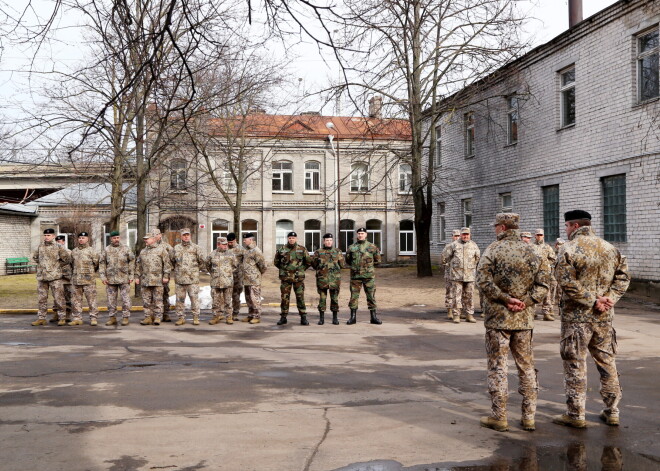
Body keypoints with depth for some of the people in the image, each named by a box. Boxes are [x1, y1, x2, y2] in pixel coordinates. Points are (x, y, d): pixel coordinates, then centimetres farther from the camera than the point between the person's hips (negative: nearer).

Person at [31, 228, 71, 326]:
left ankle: (62, 318, 3)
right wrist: (41, 264, 15)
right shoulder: (40, 246, 10)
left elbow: (67, 259, -1)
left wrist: (57, 265, 5)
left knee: (58, 298, -4)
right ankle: (41, 318, 15)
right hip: (41, 277, 5)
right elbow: (35, 257, 27)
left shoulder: (58, 247, -3)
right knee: (42, 299, 9)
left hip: (55, 277, -5)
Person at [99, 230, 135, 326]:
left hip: (124, 279, -2)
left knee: (125, 299, -3)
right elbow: (101, 263, 7)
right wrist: (103, 276, -1)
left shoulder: (126, 249, 4)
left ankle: (125, 317, 4)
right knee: (111, 299, 6)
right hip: (110, 279, 2)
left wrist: (131, 275, -3)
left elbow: (132, 262, 3)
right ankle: (112, 318, 14)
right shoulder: (106, 250, 8)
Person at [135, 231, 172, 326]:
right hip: (145, 280, 5)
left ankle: (158, 318, 1)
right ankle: (148, 317, 11)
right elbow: (138, 265, 19)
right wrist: (137, 277, 12)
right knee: (146, 300, 5)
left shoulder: (161, 250, 1)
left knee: (158, 300, -2)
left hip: (157, 280, -5)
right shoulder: (142, 252, 16)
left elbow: (167, 264, -3)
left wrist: (166, 276, -9)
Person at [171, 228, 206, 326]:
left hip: (192, 278, -3)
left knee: (194, 298, -4)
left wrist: (197, 269, 6)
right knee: (180, 299, 5)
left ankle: (196, 317, 4)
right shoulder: (176, 248, 11)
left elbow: (203, 260, 4)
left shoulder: (196, 248, 3)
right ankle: (181, 317, 13)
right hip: (179, 278, 3)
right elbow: (171, 259, 24)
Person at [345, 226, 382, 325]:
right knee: (354, 296, 2)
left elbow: (377, 261, 11)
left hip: (369, 275, -1)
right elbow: (347, 261, 17)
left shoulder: (372, 247, 4)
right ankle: (353, 317, 10)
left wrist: (369, 265, 7)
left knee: (371, 296, 2)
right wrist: (355, 266, 9)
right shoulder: (351, 247, 6)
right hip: (355, 276, 1)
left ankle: (374, 317, 9)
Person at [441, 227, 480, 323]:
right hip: (456, 275, -3)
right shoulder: (454, 245, 0)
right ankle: (456, 315, 2)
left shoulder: (473, 245, 9)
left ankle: (469, 315, 13)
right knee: (456, 296, -2)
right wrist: (451, 265, 14)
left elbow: (477, 257, 26)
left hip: (469, 275, 3)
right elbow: (444, 255, 7)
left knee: (469, 296, 6)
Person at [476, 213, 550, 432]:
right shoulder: (530, 251, 8)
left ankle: (499, 417, 5)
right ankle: (529, 417, 16)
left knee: (498, 366, 2)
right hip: (524, 318, 5)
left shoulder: (493, 250, -7)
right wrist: (526, 301, -5)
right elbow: (543, 282, 1)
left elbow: (484, 281, -18)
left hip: (498, 317, -4)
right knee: (526, 365, 12)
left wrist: (505, 299, -13)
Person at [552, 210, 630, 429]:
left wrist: (592, 301, -14)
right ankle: (612, 412, 22)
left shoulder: (569, 249, -11)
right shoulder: (610, 248, 8)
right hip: (604, 317, 6)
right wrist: (610, 298, -3)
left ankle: (576, 415, 7)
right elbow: (623, 276, 6)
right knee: (607, 362, 15)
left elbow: (568, 283, -20)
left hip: (577, 316, -6)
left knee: (575, 364, 2)